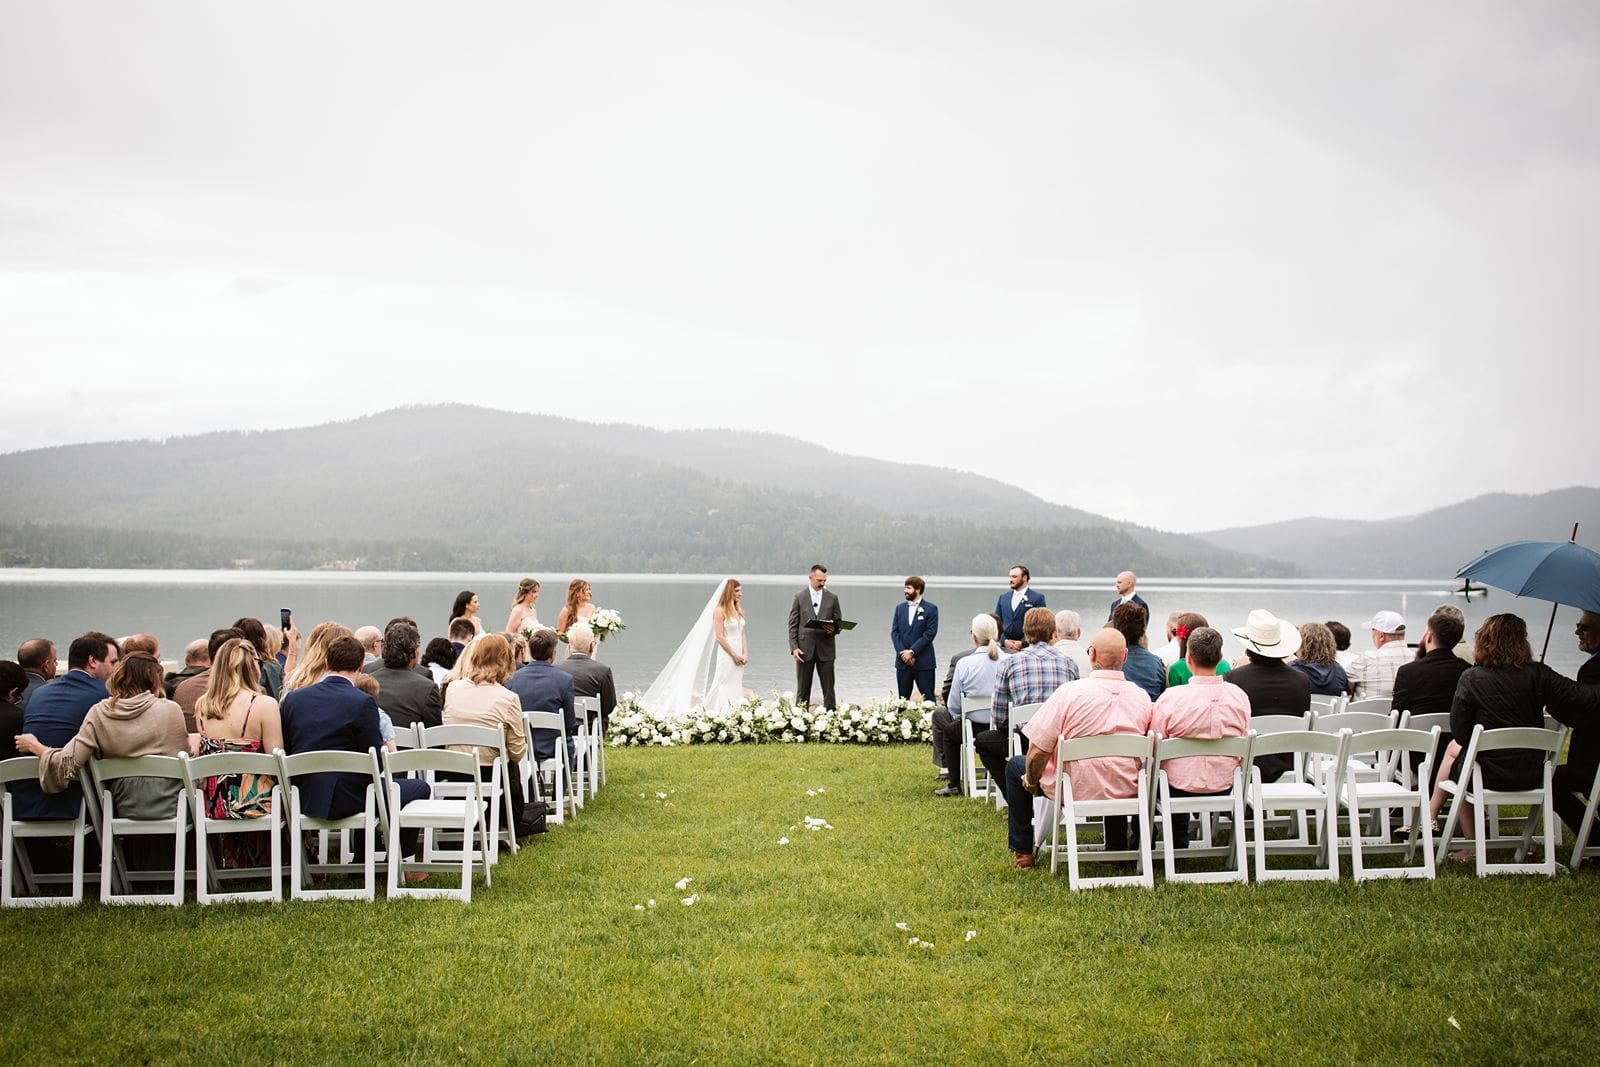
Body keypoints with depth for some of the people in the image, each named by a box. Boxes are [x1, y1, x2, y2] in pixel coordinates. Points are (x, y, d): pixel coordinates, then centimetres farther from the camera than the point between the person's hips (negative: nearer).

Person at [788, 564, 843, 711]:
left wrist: (834, 630, -13)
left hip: (825, 649, 1)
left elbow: (839, 622, 11)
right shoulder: (799, 597, 4)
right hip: (804, 649, -1)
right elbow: (793, 625, 2)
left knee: (828, 689, -1)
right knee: (802, 690, 4)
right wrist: (794, 647, -8)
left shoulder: (832, 598, 7)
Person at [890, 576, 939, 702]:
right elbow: (894, 632, 6)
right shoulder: (900, 608, 13)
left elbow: (930, 633, -9)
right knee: (903, 699, 6)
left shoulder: (931, 609, -2)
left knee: (928, 699, -4)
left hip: (923, 662, -4)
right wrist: (902, 653, -8)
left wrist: (912, 651, -15)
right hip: (902, 662, 4)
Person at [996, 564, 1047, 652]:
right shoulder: (1003, 598, 16)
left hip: (1026, 647, -4)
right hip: (1005, 647, 4)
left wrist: (1023, 642, -12)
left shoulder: (1037, 598, 2)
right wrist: (1004, 641, -3)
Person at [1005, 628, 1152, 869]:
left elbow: (1038, 751, -16)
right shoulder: (1142, 696, -6)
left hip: (1074, 791, -4)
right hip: (1126, 794, 4)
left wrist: (1030, 782, 5)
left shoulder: (1070, 692, -19)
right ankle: (1116, 847, 39)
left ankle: (1023, 852, 24)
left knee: (1016, 766, 22)